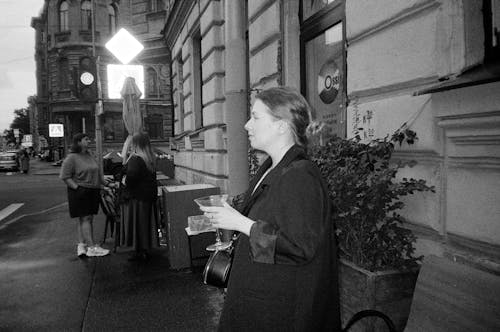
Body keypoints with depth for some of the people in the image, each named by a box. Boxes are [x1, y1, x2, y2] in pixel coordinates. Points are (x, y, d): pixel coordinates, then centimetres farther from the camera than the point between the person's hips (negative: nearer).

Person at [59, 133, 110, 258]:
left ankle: (82, 244, 15)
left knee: (89, 218, 8)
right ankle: (91, 247, -5)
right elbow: (65, 177, -12)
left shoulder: (89, 156, 16)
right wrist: (77, 188, -18)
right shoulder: (71, 158, -8)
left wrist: (106, 183, 16)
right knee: (85, 218, -6)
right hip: (80, 192, -8)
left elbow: (96, 174, 24)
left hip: (93, 192, 8)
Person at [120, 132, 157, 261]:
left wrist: (124, 182, -3)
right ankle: (146, 250, 26)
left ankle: (139, 252, 11)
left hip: (136, 196, -8)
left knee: (136, 223, 3)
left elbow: (130, 178, -26)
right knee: (145, 223, 16)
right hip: (149, 195, 8)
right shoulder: (150, 158, 6)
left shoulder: (135, 159, -19)